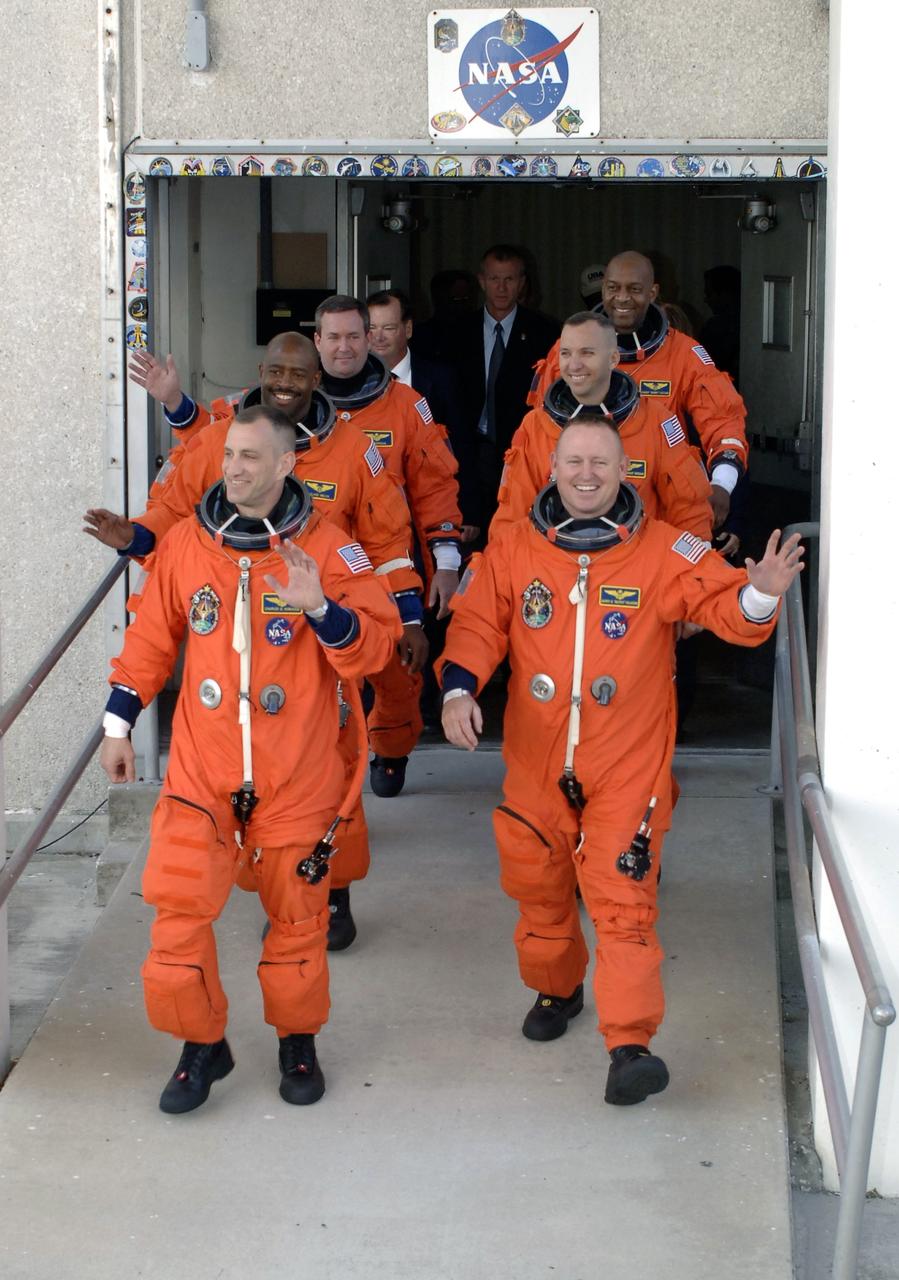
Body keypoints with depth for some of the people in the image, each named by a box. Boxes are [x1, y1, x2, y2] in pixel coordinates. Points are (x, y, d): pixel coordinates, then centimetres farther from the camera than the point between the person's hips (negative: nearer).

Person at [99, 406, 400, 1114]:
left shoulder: (326, 547, -5)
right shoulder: (186, 543, 2)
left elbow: (376, 644, -9)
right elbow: (152, 639, 12)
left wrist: (321, 609, -26)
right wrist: (118, 723, 12)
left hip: (297, 777, -1)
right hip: (200, 771, 2)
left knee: (296, 910, 9)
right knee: (177, 906, -5)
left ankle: (298, 1039, 31)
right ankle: (202, 1043, 15)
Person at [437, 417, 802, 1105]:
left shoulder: (664, 550, -7)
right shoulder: (514, 549, -1)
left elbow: (723, 605, -10)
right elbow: (478, 625, 1)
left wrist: (758, 592, -32)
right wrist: (459, 688, -15)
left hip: (628, 766, -3)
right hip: (537, 762, 3)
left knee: (623, 898, -9)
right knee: (538, 886, 18)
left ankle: (631, 1044, -6)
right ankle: (556, 990, 43)